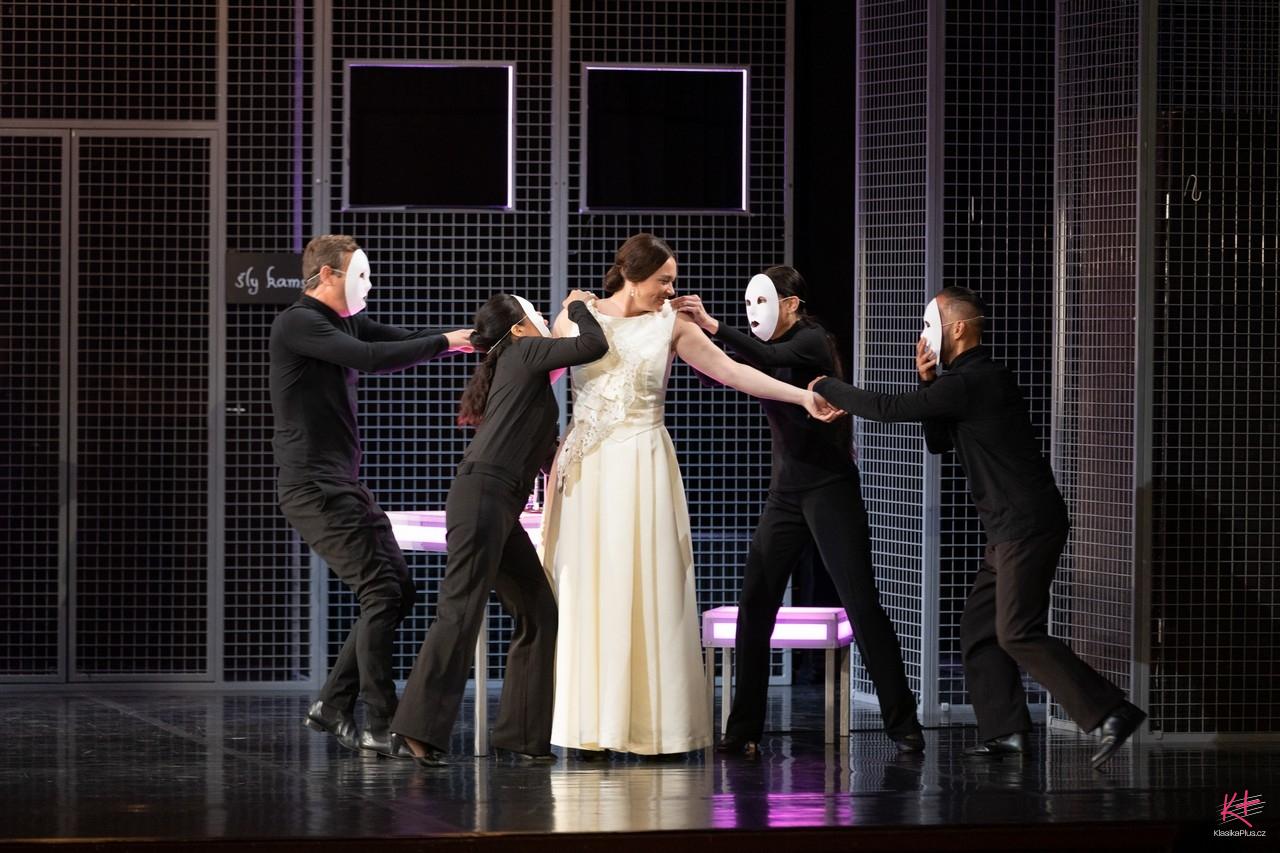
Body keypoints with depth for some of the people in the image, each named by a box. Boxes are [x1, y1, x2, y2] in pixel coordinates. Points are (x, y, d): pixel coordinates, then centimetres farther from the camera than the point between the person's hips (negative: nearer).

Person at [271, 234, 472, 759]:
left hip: (345, 485, 10)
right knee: (382, 592, -14)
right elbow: (372, 359, -24)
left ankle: (333, 705, 15)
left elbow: (405, 340, 11)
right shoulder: (297, 324, -12)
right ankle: (380, 729, -12)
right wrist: (444, 343, -18)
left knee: (398, 591, 9)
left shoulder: (344, 322, 17)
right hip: (314, 487, -10)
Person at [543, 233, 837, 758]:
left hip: (644, 468, 0)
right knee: (588, 591, -1)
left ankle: (652, 724, 0)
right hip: (588, 468, 0)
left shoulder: (671, 325, 3)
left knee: (648, 591, -3)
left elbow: (732, 371, -2)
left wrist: (804, 397, -9)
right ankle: (590, 728, 0)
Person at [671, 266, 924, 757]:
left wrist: (714, 327, -34)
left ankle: (902, 724, -4)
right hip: (786, 495, 7)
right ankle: (744, 731, 1)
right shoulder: (767, 351, 13)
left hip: (830, 490, -7)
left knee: (861, 604, -8)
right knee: (753, 608, -2)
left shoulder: (813, 342, -8)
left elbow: (772, 360, -28)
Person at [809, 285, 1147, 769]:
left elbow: (888, 409, -16)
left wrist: (826, 388, -2)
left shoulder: (971, 383, -16)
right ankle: (1004, 730, 8)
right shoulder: (974, 380, 16)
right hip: (1011, 528, 10)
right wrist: (928, 383, 9)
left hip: (1028, 525, -10)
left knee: (1018, 633, -14)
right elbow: (939, 443, 22)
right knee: (978, 628, 9)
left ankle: (1111, 713, -16)